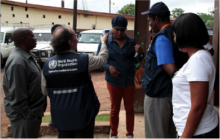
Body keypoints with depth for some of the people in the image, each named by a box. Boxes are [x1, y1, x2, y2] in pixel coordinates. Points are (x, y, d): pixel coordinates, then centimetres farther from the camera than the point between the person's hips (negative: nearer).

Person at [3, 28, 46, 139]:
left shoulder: (26, 56, 7)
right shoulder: (17, 61, -25)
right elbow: (17, 95, -26)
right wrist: (27, 115, -19)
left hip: (33, 111, 10)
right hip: (24, 116, -10)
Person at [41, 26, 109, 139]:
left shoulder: (47, 64, -8)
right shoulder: (84, 60, -17)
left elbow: (45, 91, 2)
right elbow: (103, 58, 3)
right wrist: (103, 42, 20)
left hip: (60, 117, 4)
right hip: (82, 115, -3)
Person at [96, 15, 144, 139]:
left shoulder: (131, 42, 0)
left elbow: (137, 60, 2)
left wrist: (141, 53, -19)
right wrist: (108, 67, -19)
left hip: (130, 81, 1)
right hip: (113, 81, -1)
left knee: (130, 109, 11)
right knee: (115, 109, 12)